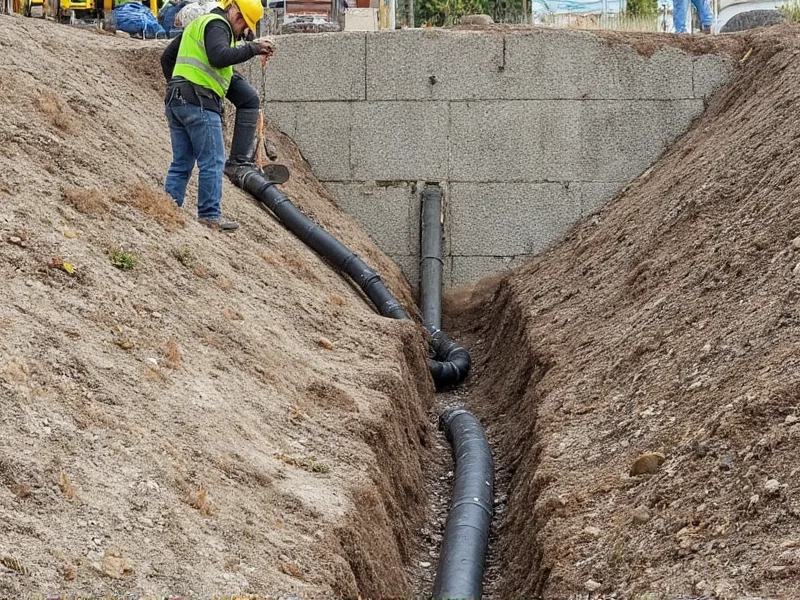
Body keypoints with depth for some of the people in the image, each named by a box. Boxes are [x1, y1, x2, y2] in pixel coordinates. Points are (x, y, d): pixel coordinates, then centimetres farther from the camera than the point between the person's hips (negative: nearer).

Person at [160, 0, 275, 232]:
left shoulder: (197, 24, 26)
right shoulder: (217, 24, -5)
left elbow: (167, 57, 30)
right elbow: (219, 56, -24)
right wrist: (252, 48, -21)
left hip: (175, 102, 9)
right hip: (199, 102, -9)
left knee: (181, 163, 11)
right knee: (212, 162, -5)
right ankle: (210, 215, -5)